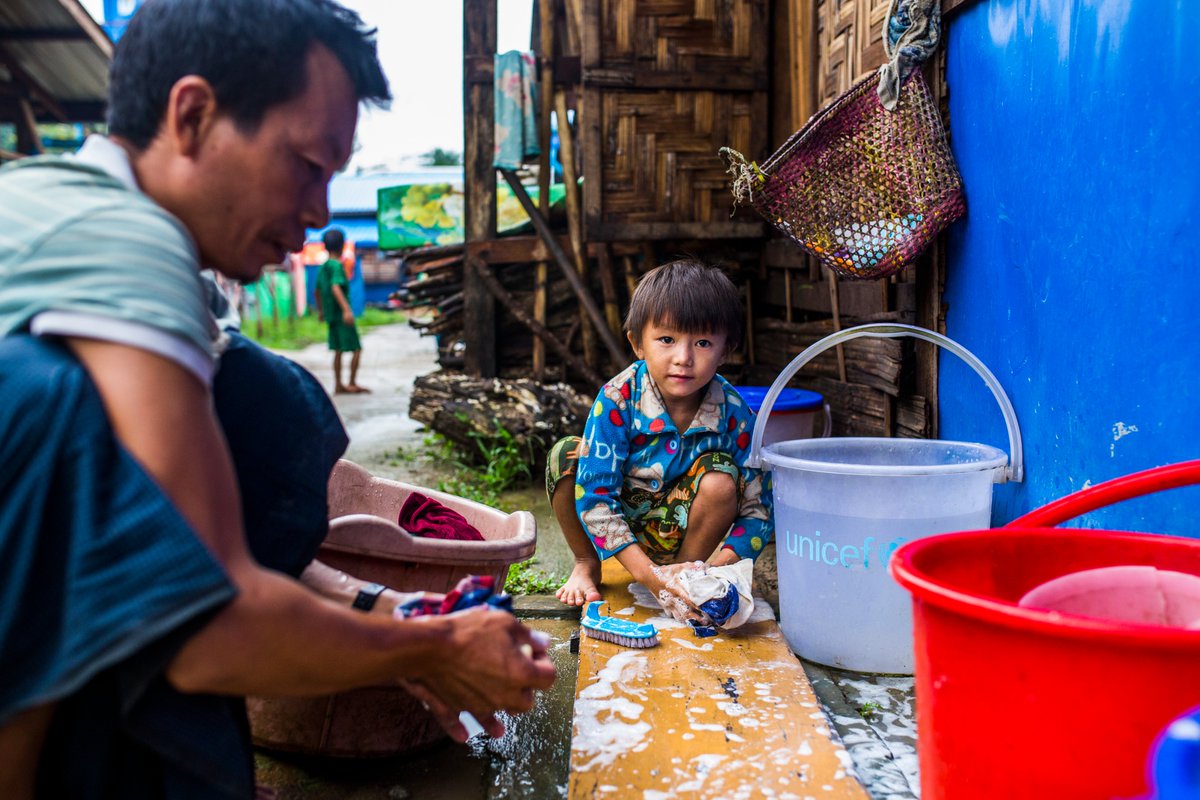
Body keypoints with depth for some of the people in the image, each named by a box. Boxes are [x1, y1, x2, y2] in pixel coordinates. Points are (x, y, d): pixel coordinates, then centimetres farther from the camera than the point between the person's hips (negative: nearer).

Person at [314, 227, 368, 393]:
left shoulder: (322, 267, 13)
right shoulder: (337, 266, -13)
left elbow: (317, 291, 22)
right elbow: (335, 288, -27)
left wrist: (320, 310, 34)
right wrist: (347, 309, -35)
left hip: (330, 314, 9)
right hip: (341, 314, -9)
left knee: (338, 350, 12)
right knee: (356, 349, -2)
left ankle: (338, 385, 13)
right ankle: (352, 383, 0)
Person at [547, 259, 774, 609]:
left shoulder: (734, 415, -21)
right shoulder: (617, 401, -25)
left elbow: (758, 510, -16)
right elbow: (594, 495, -26)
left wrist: (715, 568, -33)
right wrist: (646, 573, -33)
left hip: (681, 532, 1)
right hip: (618, 529, 0)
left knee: (721, 478, -28)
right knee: (566, 455, -24)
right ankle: (586, 564, 0)